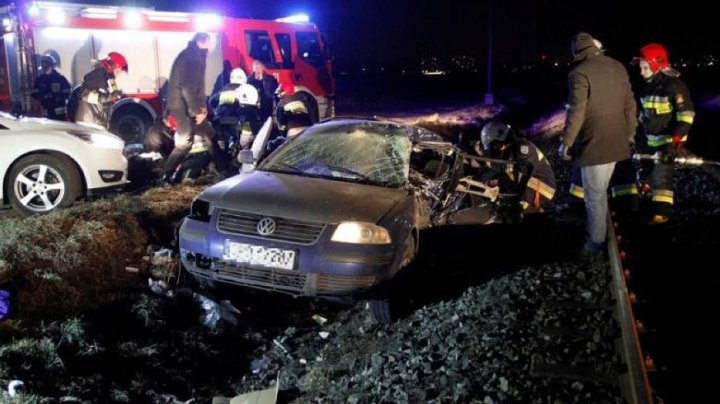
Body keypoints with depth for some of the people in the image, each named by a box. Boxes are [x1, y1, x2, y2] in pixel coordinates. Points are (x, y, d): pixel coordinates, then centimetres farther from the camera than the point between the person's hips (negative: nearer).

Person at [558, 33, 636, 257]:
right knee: (600, 191, 21)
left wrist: (566, 142, -8)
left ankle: (596, 244, 12)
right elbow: (630, 104, 12)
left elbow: (576, 112, -18)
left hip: (593, 143, -7)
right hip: (616, 141, 7)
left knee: (595, 196, 3)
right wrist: (629, 132, 23)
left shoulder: (579, 73, -16)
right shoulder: (618, 67, 7)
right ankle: (596, 228, 33)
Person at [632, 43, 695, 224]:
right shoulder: (647, 87, 11)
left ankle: (661, 212, -7)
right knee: (649, 171, 15)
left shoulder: (674, 85, -15)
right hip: (650, 140, 8)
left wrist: (677, 140, -27)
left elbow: (686, 114, -21)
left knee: (661, 175, -12)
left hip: (669, 140, -8)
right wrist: (640, 136, 18)